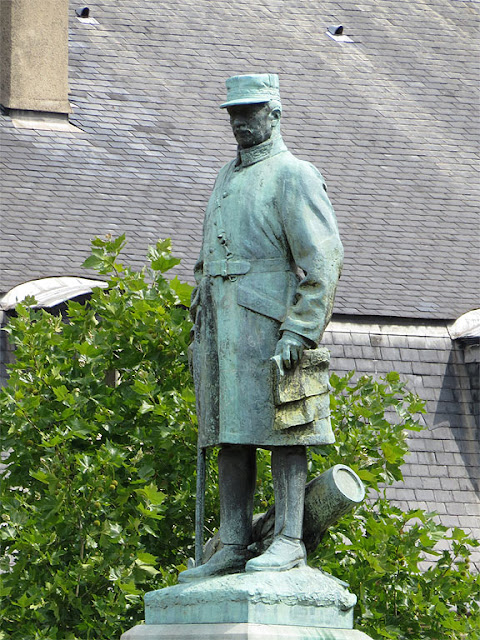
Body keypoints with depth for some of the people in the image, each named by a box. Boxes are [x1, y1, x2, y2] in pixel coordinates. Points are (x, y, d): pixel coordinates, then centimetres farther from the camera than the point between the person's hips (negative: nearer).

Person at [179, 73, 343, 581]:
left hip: (267, 315, -8)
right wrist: (200, 326, 19)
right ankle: (232, 546, 4)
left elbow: (325, 257, -12)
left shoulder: (292, 175, -4)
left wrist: (299, 329, -19)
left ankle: (289, 540, -11)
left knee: (278, 429, -9)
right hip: (221, 323, 8)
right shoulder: (227, 177, 22)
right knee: (229, 434, 4)